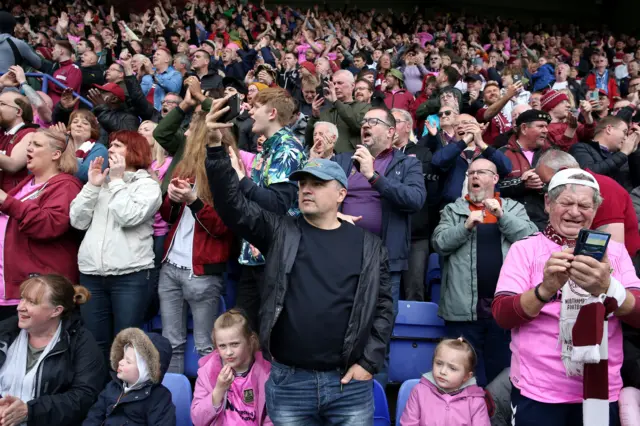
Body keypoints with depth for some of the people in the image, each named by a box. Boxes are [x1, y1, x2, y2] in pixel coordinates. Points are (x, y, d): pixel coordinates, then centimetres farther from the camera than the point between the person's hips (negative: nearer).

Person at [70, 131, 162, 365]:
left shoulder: (147, 184, 2)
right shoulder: (102, 180, 17)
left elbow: (128, 217, -15)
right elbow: (78, 221, 8)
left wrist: (117, 180, -6)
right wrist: (92, 185, 1)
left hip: (130, 275, -5)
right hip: (91, 273, 5)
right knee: (95, 343, 10)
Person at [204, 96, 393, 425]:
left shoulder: (369, 246, 2)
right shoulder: (280, 232, 2)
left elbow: (384, 307, 4)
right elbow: (233, 206, -10)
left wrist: (368, 363, -4)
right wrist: (216, 148, -21)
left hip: (349, 383, 0)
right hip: (288, 381, 1)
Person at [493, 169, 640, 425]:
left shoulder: (614, 251, 5)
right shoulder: (525, 249, -2)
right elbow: (501, 315, -11)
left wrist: (606, 287, -26)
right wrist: (546, 289, -28)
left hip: (601, 390, 3)